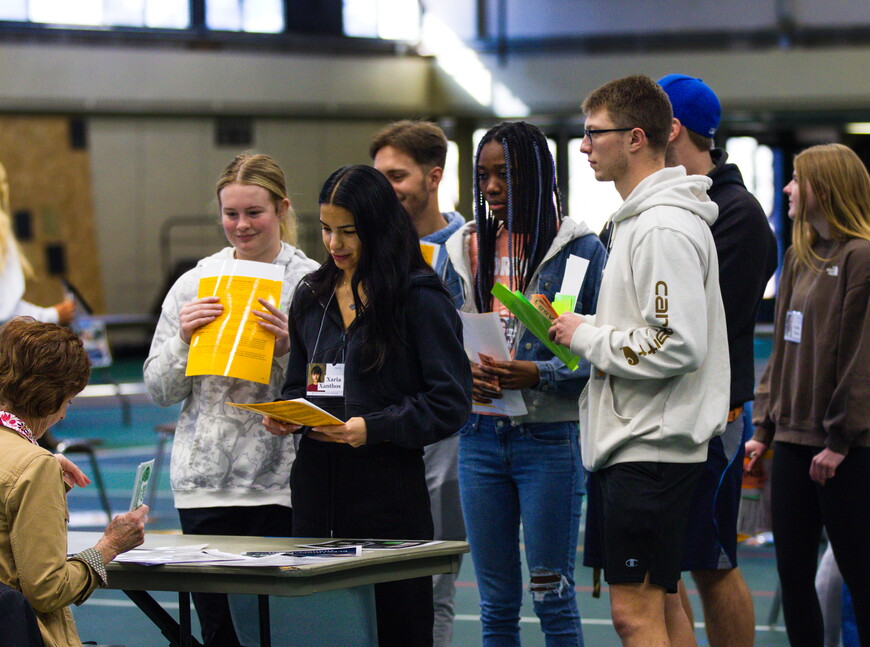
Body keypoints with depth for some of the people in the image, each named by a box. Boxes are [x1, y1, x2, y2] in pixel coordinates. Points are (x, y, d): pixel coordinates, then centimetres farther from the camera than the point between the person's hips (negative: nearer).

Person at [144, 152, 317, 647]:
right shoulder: (195, 284, 11)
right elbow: (160, 391, 13)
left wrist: (288, 348, -17)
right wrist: (183, 341, -4)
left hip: (281, 482, -3)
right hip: (206, 482, 3)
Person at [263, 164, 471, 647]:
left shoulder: (421, 299, -5)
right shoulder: (312, 297, 14)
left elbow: (451, 402, -10)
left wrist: (373, 428, -19)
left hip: (389, 487, -5)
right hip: (317, 482, 5)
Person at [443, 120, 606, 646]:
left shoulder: (581, 249, -3)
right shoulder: (467, 250, 11)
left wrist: (536, 375, -21)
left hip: (551, 438, -4)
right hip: (482, 437, 5)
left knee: (553, 597, -2)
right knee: (496, 603, 9)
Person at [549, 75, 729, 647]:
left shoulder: (664, 229, -17)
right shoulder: (641, 219, 16)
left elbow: (679, 346, -24)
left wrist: (587, 336, -14)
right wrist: (590, 332, 11)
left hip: (652, 445, -11)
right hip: (635, 438, 11)